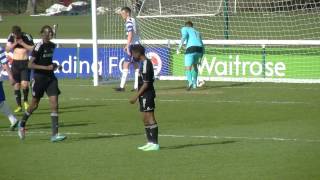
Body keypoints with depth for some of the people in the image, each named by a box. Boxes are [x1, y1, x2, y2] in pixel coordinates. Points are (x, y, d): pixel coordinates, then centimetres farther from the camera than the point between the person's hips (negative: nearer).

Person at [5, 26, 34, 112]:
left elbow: (33, 49, -10)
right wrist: (14, 44, -15)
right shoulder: (11, 37, 0)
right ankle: (19, 106, 12)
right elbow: (7, 49, 0)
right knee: (16, 85, 3)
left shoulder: (27, 37, -9)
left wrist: (23, 43, -18)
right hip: (15, 62, 3)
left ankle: (25, 101, 11)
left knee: (24, 84, -16)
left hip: (25, 63, -3)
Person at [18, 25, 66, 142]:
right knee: (34, 105, 8)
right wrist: (46, 67, -24)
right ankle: (22, 124, 36)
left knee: (54, 104, -7)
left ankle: (54, 134, -9)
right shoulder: (39, 47, -15)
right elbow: (30, 65, -18)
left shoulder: (53, 46, 6)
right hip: (39, 78, -5)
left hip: (50, 78, 5)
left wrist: (56, 66, 6)